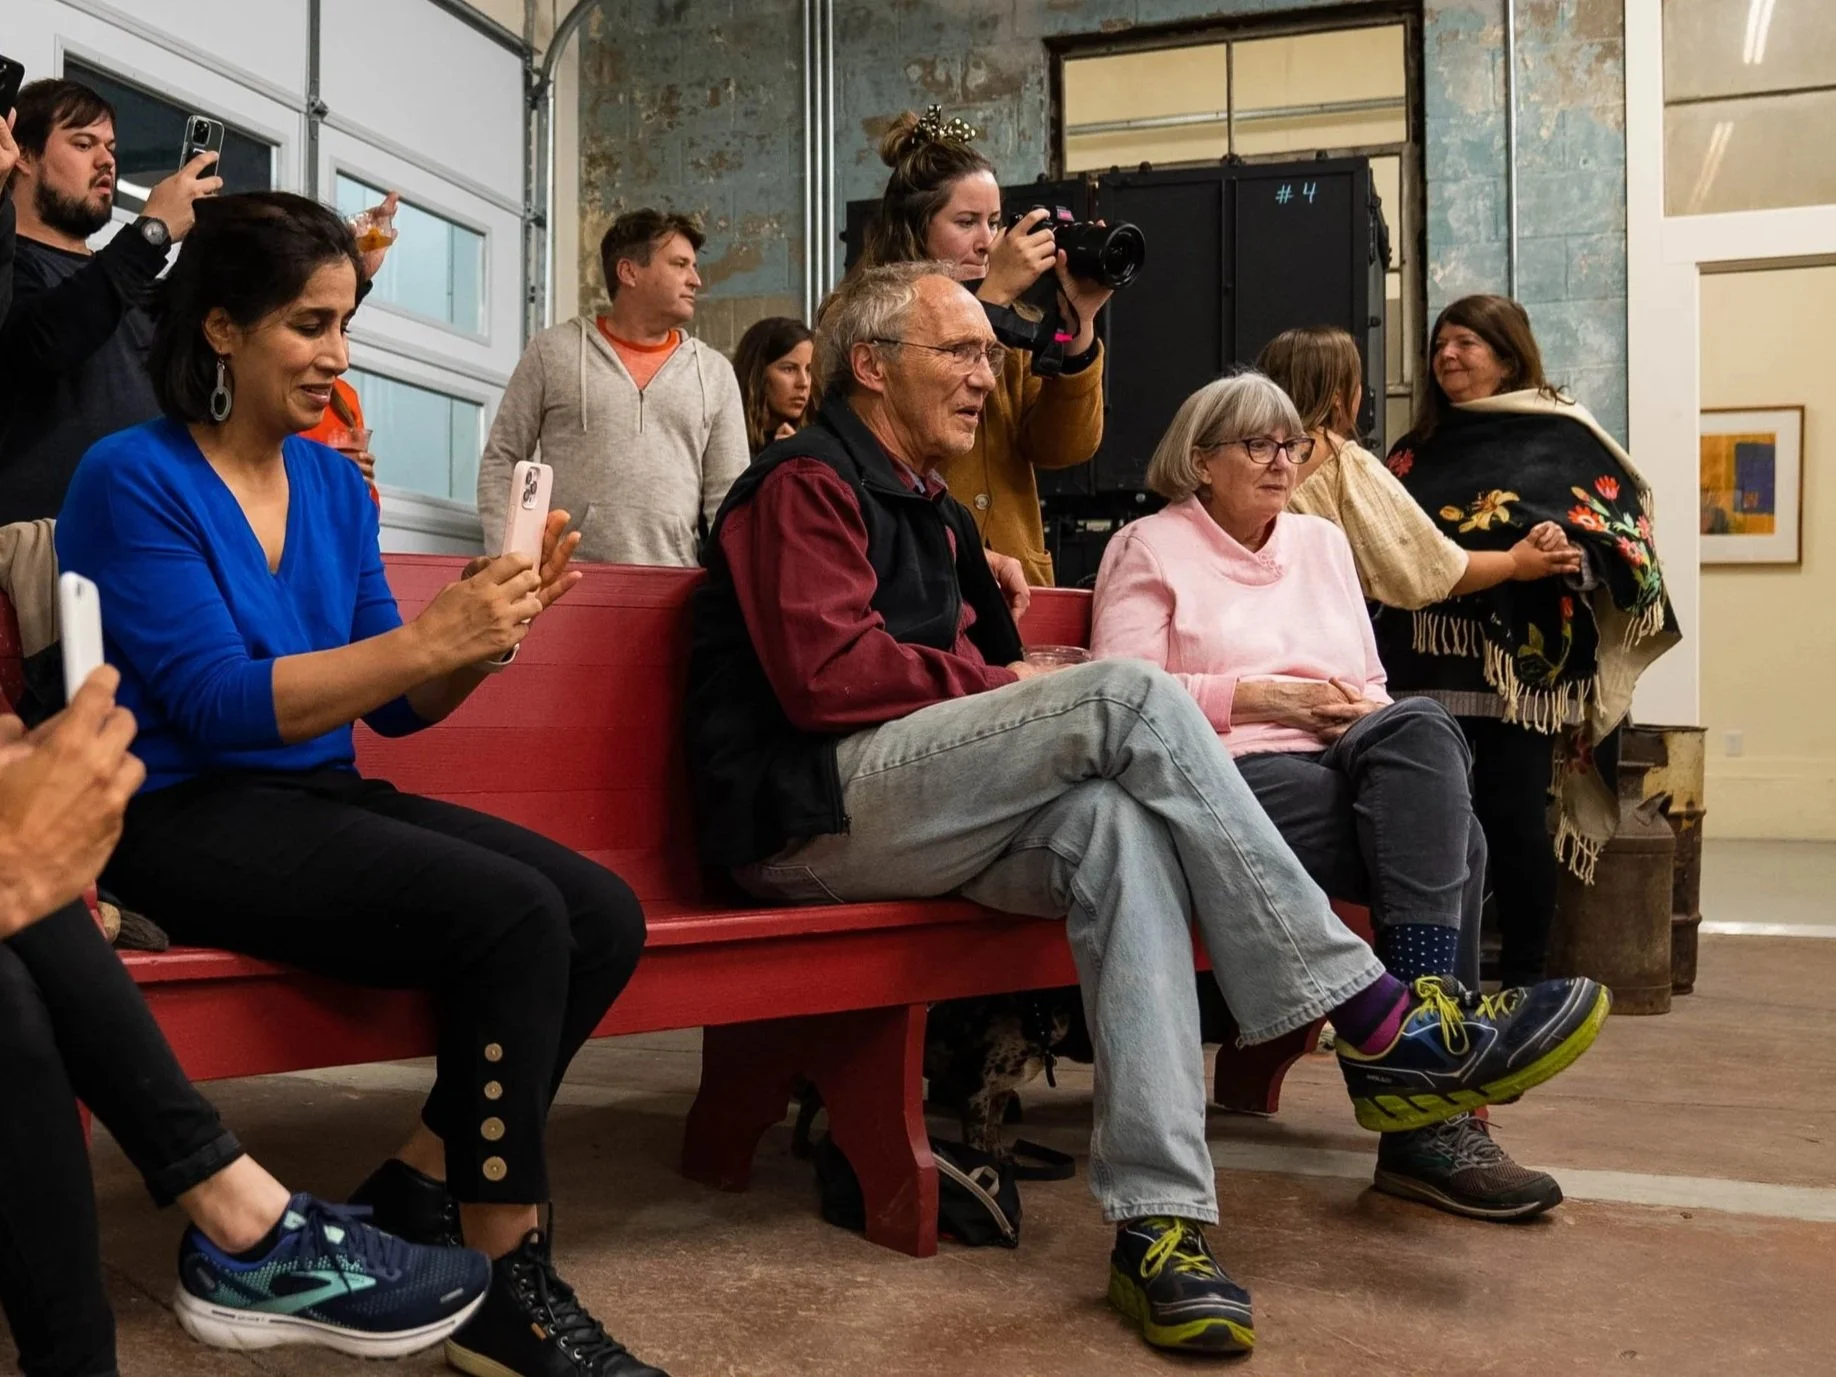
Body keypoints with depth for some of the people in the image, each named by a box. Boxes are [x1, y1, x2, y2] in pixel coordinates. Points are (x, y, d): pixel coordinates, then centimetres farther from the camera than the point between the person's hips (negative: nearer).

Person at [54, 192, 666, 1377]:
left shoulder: (334, 484, 10)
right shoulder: (132, 479, -8)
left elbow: (400, 708, 10)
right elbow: (219, 704, -18)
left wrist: (492, 629, -10)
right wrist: (434, 634, -26)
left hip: (324, 803, 7)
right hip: (185, 821, -7)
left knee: (606, 918, -14)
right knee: (513, 917, -28)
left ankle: (415, 1193, -1)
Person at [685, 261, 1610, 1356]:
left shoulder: (933, 512, 27)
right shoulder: (806, 482, -1)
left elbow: (984, 665, 22)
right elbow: (825, 675, -15)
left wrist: (1030, 703, -1)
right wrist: (997, 682, -6)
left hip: (906, 813, 8)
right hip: (806, 819, -7)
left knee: (1115, 820, -25)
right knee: (1133, 698, -23)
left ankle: (1159, 1220, -34)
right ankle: (1382, 1027, -22)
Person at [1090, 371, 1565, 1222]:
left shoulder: (1322, 542, 27)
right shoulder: (1149, 548, 10)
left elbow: (1373, 687, 24)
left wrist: (1362, 710, -1)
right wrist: (1258, 695, -11)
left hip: (1348, 765, 5)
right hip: (1233, 776, -5)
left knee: (1417, 727, -32)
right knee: (1446, 841, -28)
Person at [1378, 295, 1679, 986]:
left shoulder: (1560, 437, 6)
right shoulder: (1420, 449, 20)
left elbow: (1613, 528, -2)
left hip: (1519, 663, -4)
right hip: (1427, 665, 4)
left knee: (1510, 819, -4)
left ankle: (1523, 983, 8)